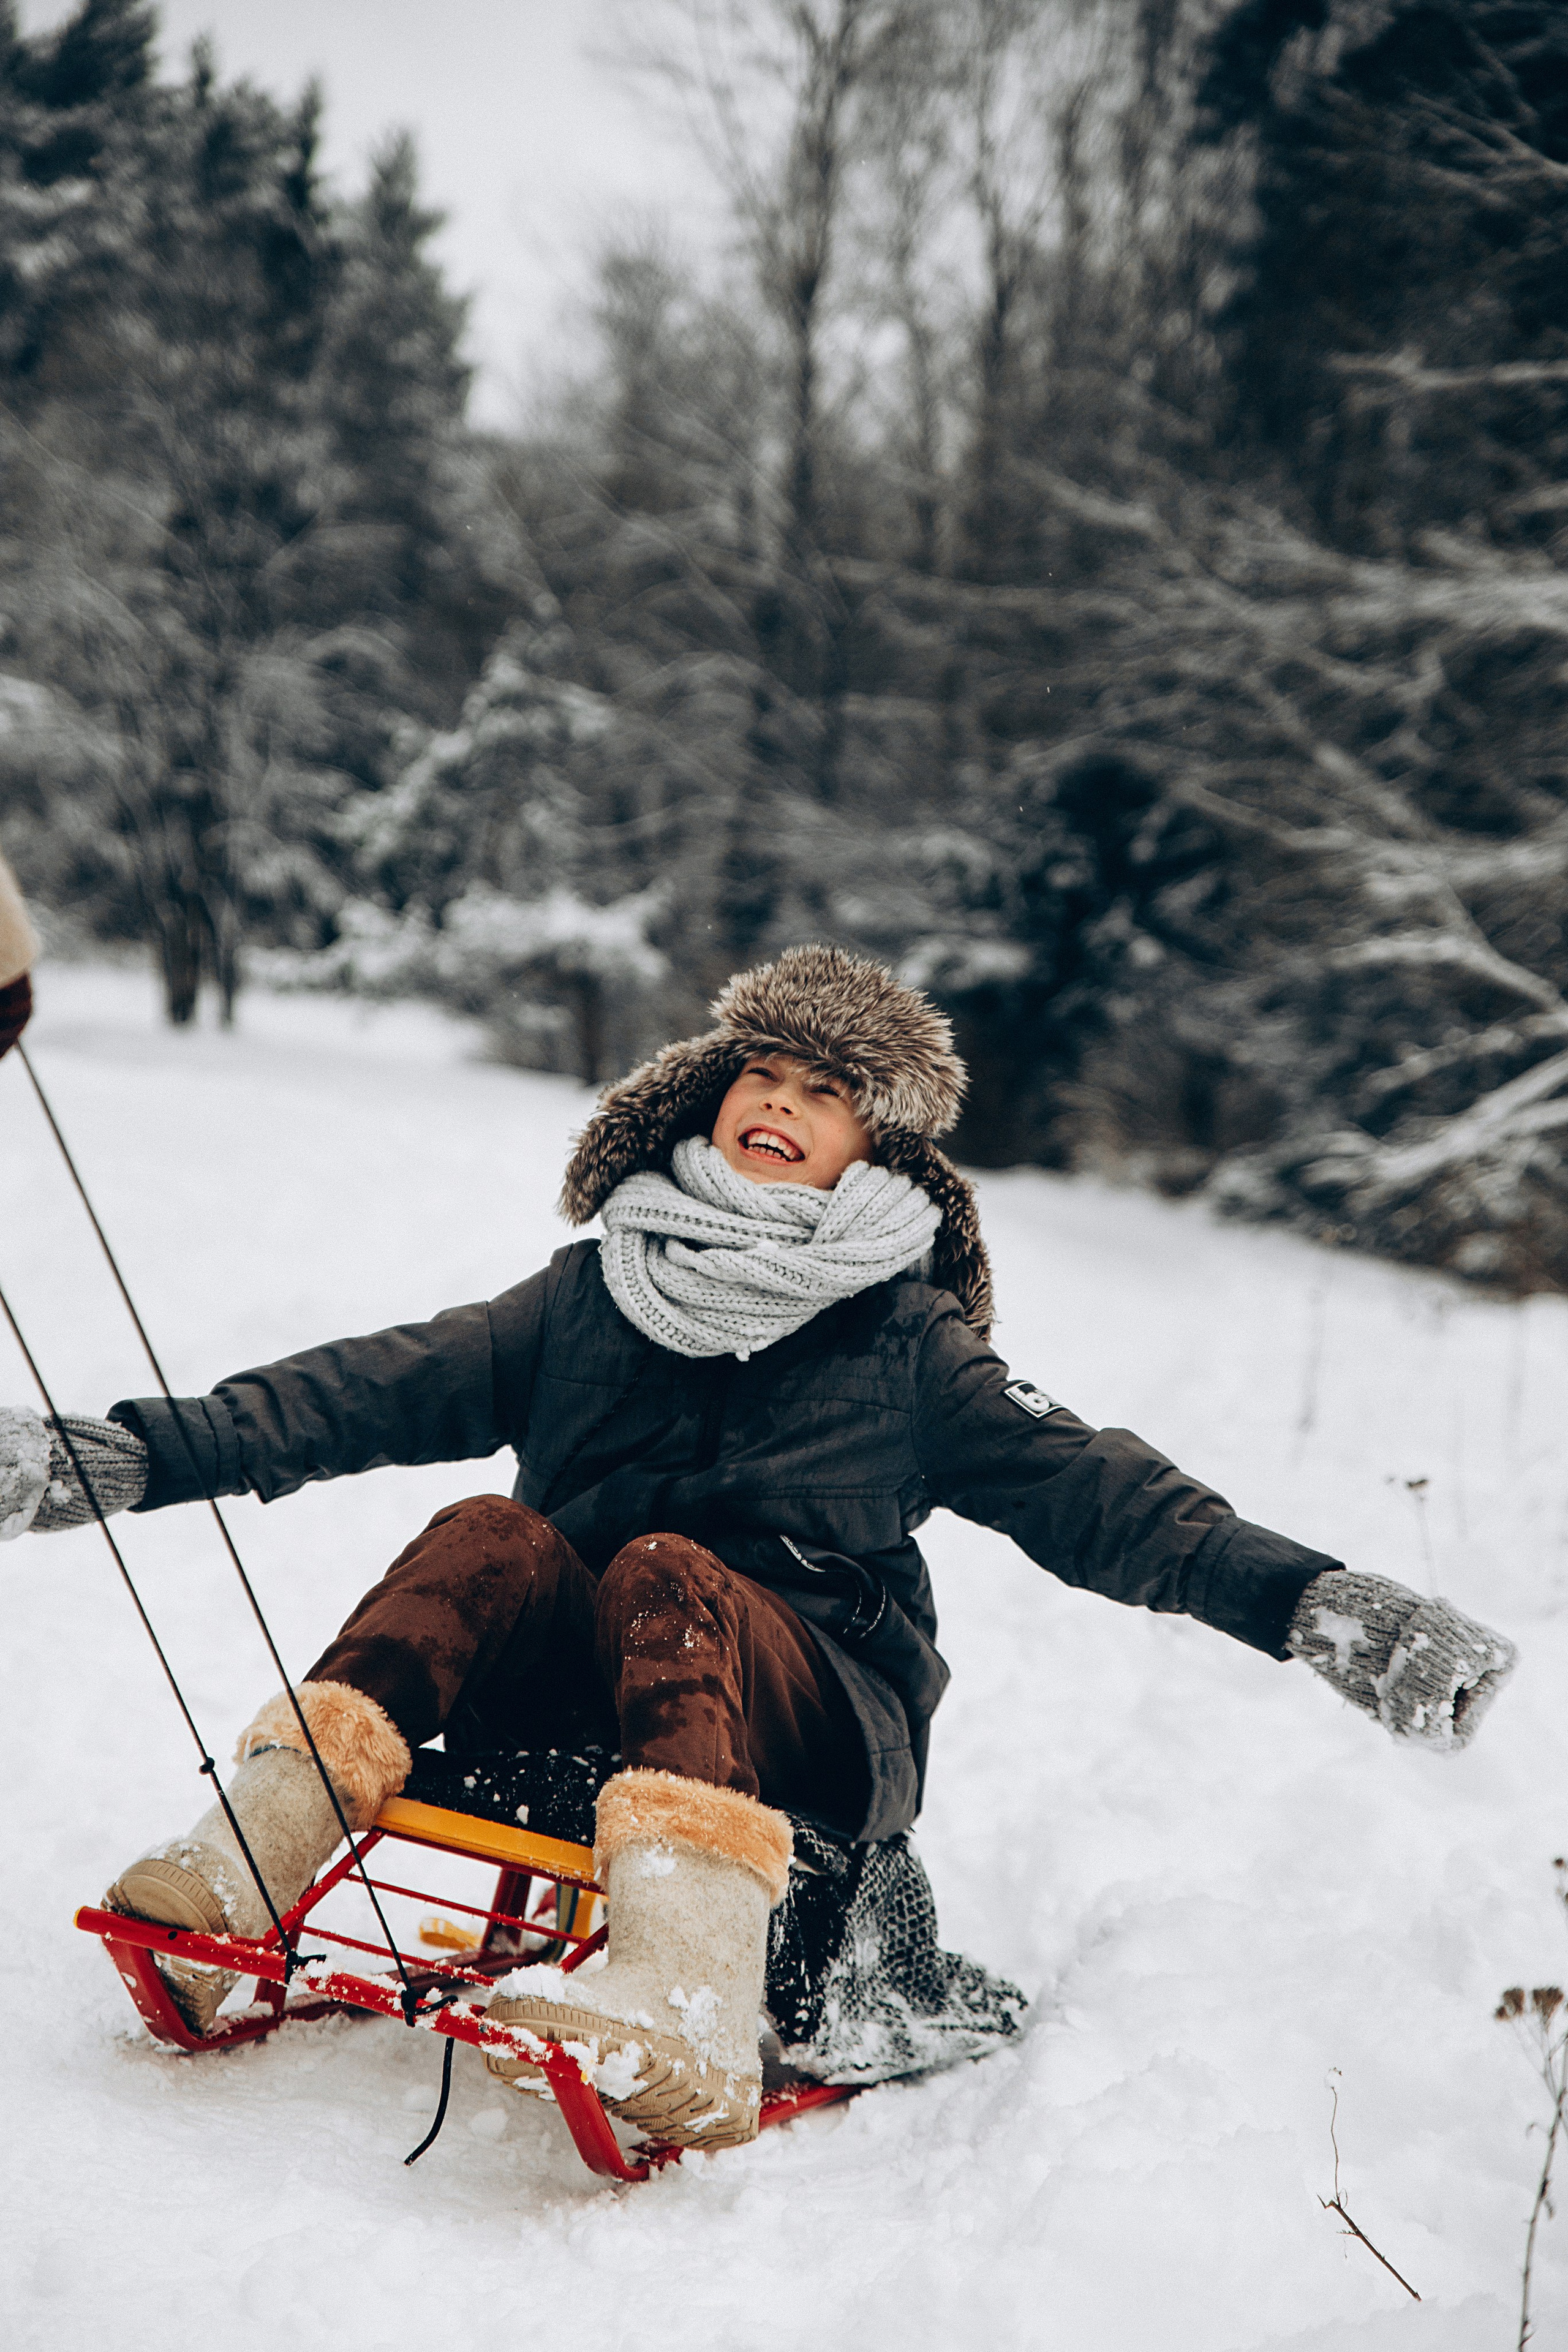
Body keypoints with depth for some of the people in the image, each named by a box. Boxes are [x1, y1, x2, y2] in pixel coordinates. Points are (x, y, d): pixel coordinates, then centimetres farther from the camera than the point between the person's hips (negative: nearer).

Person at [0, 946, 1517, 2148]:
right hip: (564, 1679, 2)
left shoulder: (909, 1343, 11)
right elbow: (368, 1393, 9)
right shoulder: (592, 1293, 16)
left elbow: (1094, 1494, 2)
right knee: (494, 1536, -26)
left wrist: (1307, 1604, -13)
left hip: (813, 1713, -2)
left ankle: (693, 1987, -55)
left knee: (666, 1573, -33)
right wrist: (126, 1457, -1)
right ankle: (253, 1846, -41)